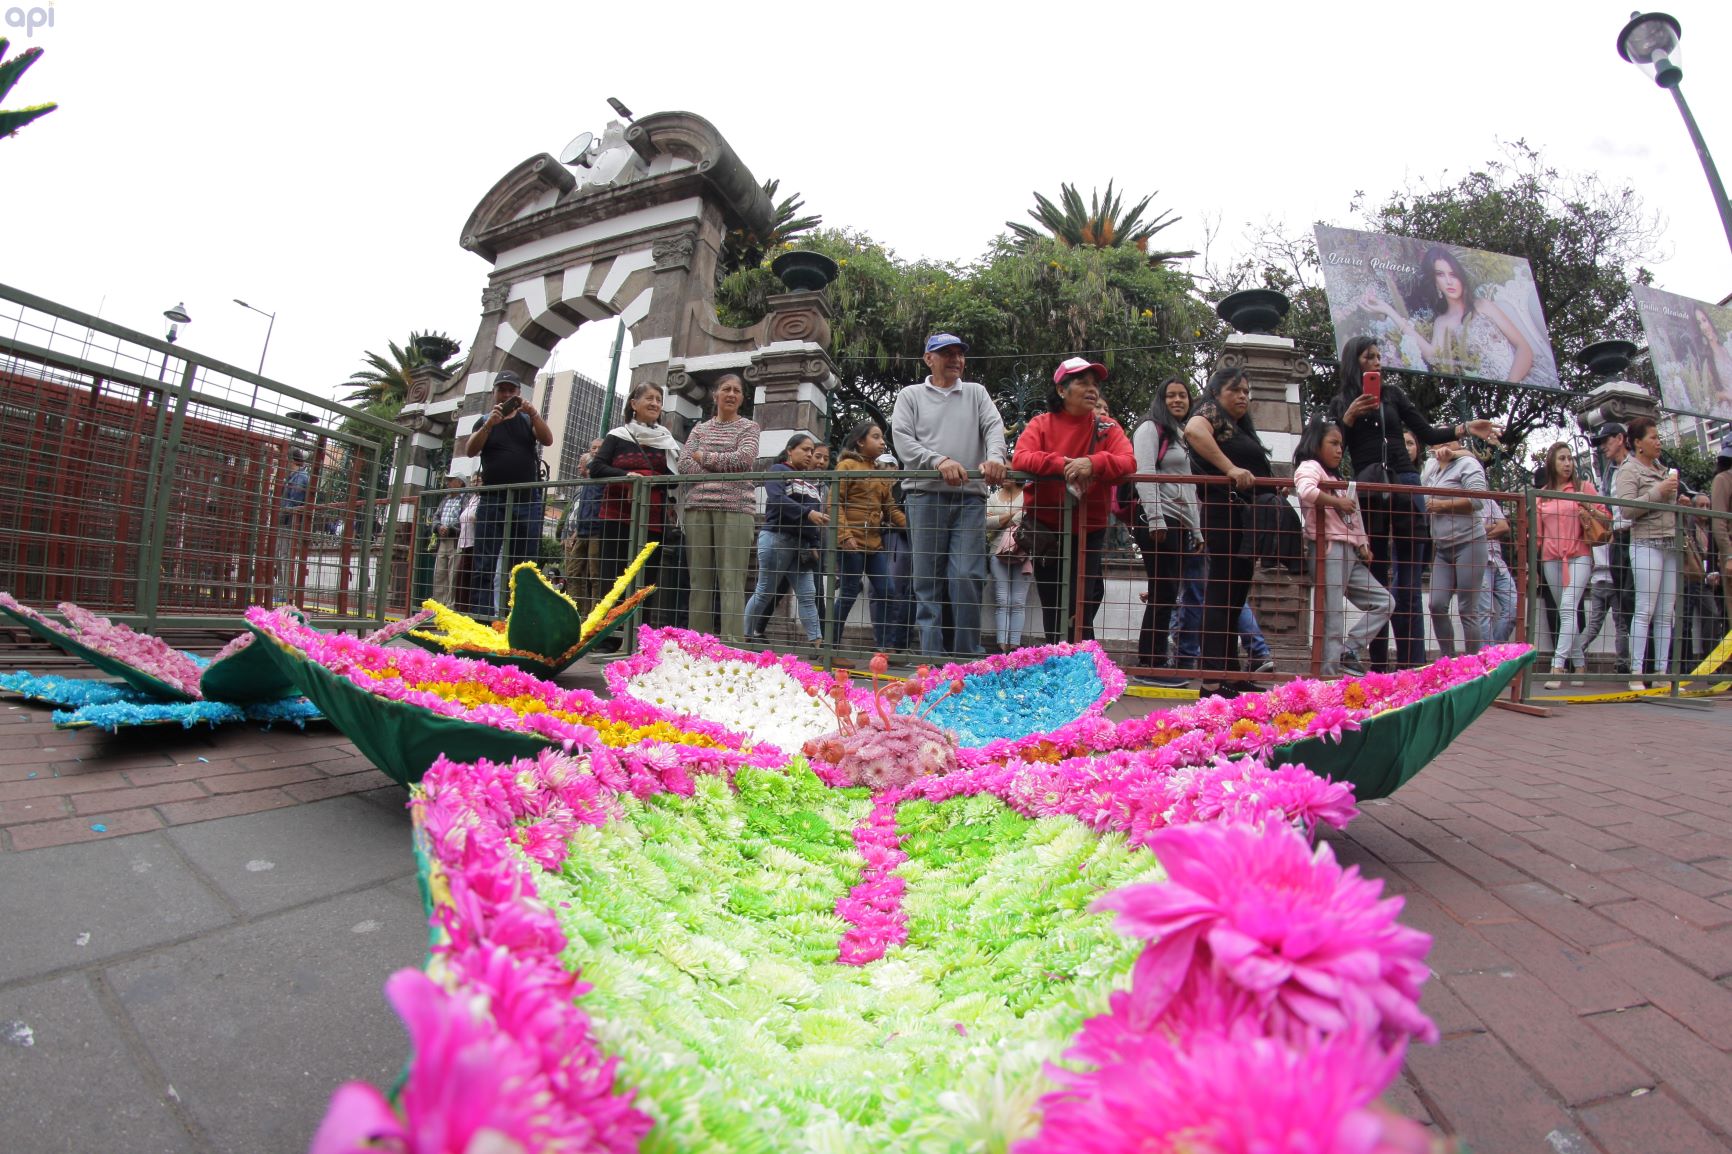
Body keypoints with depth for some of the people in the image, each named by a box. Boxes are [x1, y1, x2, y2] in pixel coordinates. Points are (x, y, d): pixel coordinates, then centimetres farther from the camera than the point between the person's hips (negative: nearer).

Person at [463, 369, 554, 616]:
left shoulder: (527, 420, 15)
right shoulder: (484, 421, 14)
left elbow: (548, 440, -3)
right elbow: (470, 451, -2)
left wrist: (532, 413, -17)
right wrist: (489, 424, -17)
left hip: (527, 500, 0)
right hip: (492, 500, 0)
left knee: (525, 566, -1)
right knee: (484, 565, -5)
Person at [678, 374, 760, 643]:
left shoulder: (749, 427, 11)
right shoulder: (700, 428, 19)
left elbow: (743, 459, -7)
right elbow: (684, 464, 5)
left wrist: (704, 456, 0)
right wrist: (723, 473, -8)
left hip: (735, 507, -3)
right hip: (698, 506, 3)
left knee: (731, 580, -9)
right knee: (700, 579, 2)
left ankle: (732, 646, -10)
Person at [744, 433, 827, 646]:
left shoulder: (809, 480, 21)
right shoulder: (777, 471, 1)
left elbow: (818, 512, 17)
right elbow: (777, 500, -18)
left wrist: (815, 544, 5)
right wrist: (808, 513, -28)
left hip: (802, 543, 7)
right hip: (776, 539, -6)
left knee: (807, 595, 0)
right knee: (765, 593, 0)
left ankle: (816, 641, -3)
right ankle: (747, 636, 13)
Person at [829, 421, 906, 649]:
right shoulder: (847, 465, -2)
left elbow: (890, 507, 18)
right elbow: (835, 503, -10)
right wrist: (844, 535, -20)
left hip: (875, 541, 7)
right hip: (851, 541, -7)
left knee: (885, 590, 4)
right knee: (849, 592, -4)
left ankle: (883, 646, 12)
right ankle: (832, 646, 7)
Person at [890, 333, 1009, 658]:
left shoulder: (976, 393, 19)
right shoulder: (911, 395, 14)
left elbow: (994, 427, 4)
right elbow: (903, 440, 1)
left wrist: (994, 457, -19)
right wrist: (939, 461, -16)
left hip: (970, 497, 1)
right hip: (925, 495, -1)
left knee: (969, 577, -7)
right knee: (928, 580, -1)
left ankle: (969, 655, 3)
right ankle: (931, 656, 5)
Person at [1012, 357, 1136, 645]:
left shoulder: (1107, 427, 2)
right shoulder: (1041, 423, -1)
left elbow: (1129, 461, -13)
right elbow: (1020, 459, -17)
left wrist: (1093, 463, -32)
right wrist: (1063, 464, -30)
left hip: (1089, 530, 0)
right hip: (1045, 527, 0)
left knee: (1081, 607, -3)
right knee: (1052, 606, 11)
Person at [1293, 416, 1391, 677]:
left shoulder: (1335, 477, 26)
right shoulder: (1309, 467, -3)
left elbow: (1352, 520, 25)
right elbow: (1306, 491, -29)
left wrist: (1363, 545, 12)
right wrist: (1338, 502, -16)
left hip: (1350, 553, 10)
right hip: (1329, 550, -10)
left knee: (1384, 602, 10)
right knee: (1333, 619, -8)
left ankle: (1349, 653, 7)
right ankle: (1328, 676, -3)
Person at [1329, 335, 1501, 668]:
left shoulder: (1393, 393, 14)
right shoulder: (1341, 403, 10)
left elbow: (1427, 434, 13)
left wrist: (1465, 429, -1)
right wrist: (1350, 417, -11)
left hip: (1404, 485, 1)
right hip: (1368, 491, -1)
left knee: (1408, 582, -4)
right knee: (1376, 580, 3)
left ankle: (1414, 665, -6)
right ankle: (1378, 665, 5)